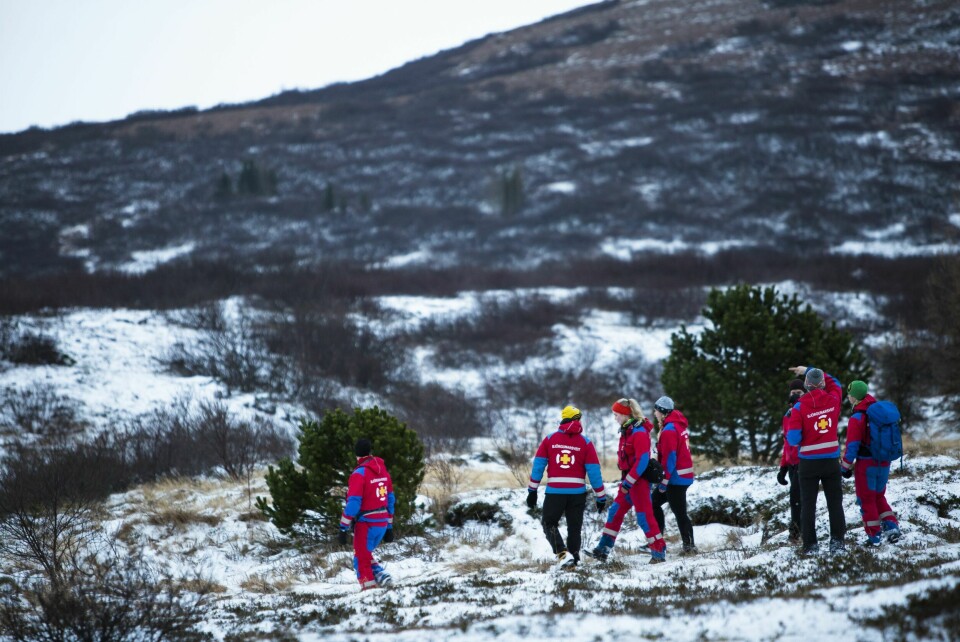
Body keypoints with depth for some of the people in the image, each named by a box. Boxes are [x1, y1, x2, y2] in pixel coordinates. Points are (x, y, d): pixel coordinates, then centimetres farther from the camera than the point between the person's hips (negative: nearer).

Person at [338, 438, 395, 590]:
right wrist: (389, 527, 22)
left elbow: (353, 503, -18)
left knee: (361, 558, 3)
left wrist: (343, 528, -14)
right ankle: (381, 575, 5)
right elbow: (390, 499, 15)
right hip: (383, 522, 7)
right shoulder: (383, 471, 9)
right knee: (366, 554, 22)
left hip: (366, 523, -7)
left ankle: (368, 586, -2)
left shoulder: (359, 474, -13)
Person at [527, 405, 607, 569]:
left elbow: (538, 465, 2)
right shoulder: (585, 443, 0)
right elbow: (594, 471, -1)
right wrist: (601, 497, 6)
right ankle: (573, 559, 17)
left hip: (554, 492, -1)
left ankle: (563, 553, -10)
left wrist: (532, 490, 7)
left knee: (549, 524, 10)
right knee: (574, 527, 14)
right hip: (577, 492, 1)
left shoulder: (550, 439, 3)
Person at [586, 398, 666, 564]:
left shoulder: (639, 432, -18)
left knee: (644, 516, -6)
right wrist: (625, 480, 15)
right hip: (629, 479, 10)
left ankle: (659, 552, 1)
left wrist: (628, 482, -21)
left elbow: (642, 461, -22)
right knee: (615, 513, 11)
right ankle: (603, 550, 15)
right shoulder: (627, 430, 11)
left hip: (639, 480, -10)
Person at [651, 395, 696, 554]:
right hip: (684, 475, 10)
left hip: (675, 478, -10)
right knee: (654, 502, 17)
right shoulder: (679, 425, 13)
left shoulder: (669, 430, -17)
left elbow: (669, 458, -21)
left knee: (679, 512, -4)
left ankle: (689, 546, 1)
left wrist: (664, 481, -16)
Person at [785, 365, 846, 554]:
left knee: (808, 504, 5)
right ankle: (837, 542, 6)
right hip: (831, 460, 2)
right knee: (835, 502, 10)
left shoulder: (800, 407, -13)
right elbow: (834, 382, 20)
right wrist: (809, 370, 22)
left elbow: (793, 439, -16)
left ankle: (810, 544, 2)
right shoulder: (833, 399, -4)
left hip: (808, 462, -2)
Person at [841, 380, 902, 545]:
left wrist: (846, 467, -4)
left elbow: (852, 446, -15)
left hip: (866, 464, -6)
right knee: (879, 497, 22)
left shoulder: (857, 418, -16)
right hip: (884, 463, 6)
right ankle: (891, 526, 6)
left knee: (867, 500, 7)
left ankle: (874, 537, 8)